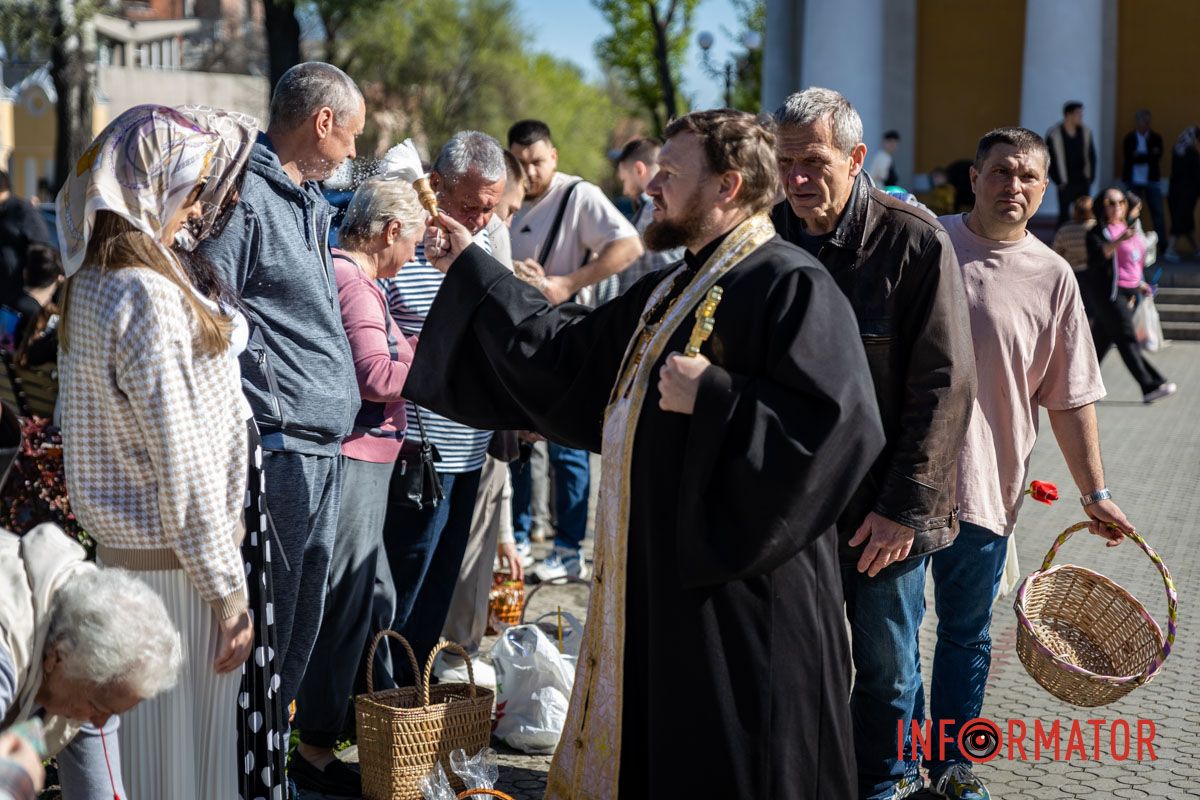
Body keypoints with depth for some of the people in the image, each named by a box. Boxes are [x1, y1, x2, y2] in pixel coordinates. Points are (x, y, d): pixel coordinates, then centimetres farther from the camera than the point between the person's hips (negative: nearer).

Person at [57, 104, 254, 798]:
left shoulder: (94, 283, 9)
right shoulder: (146, 297, -21)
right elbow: (181, 464, -20)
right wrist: (227, 588, -16)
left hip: (122, 545, 9)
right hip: (172, 559, -9)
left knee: (140, 731, 16)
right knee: (185, 742, 1)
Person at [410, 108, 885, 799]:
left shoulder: (793, 287, -15)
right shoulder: (675, 289, 15)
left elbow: (842, 423, -25)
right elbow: (570, 349, 24)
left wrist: (712, 397, -24)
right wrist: (471, 269, 23)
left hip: (738, 592, -9)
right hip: (659, 574, 9)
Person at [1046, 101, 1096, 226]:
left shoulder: (1085, 131, 5)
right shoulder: (1054, 134, -8)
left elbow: (1091, 155, 12)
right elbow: (1050, 160, -5)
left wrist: (1090, 177, 4)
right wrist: (1059, 181, -7)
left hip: (1083, 183, 4)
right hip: (1066, 183, -4)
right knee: (1064, 214, -2)